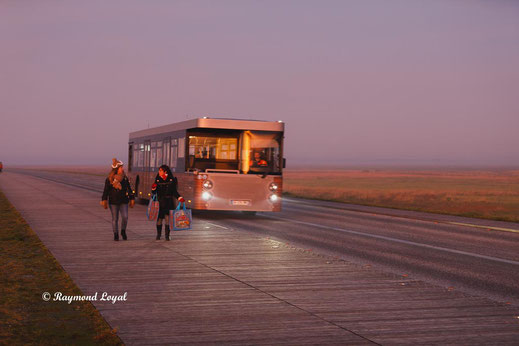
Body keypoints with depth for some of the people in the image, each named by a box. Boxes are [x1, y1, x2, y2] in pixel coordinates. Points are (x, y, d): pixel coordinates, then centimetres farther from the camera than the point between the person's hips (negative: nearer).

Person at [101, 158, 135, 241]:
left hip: (123, 201, 2)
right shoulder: (109, 179, -3)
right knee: (115, 219, 4)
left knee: (125, 217, -9)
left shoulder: (125, 178, 5)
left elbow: (129, 189, 12)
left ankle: (123, 231, 15)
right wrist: (104, 201, -5)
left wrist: (132, 199, 10)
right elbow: (106, 190, 0)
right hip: (113, 202, -2)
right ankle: (116, 235, 15)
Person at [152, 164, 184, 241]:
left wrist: (179, 198, -5)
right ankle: (158, 234, 13)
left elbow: (174, 191, 7)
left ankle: (167, 235, 5)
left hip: (169, 202, -1)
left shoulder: (172, 180, 1)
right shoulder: (158, 180, 5)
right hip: (160, 202, 1)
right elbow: (154, 192, 6)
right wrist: (153, 188, -14)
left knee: (168, 218, -3)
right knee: (159, 218, 0)